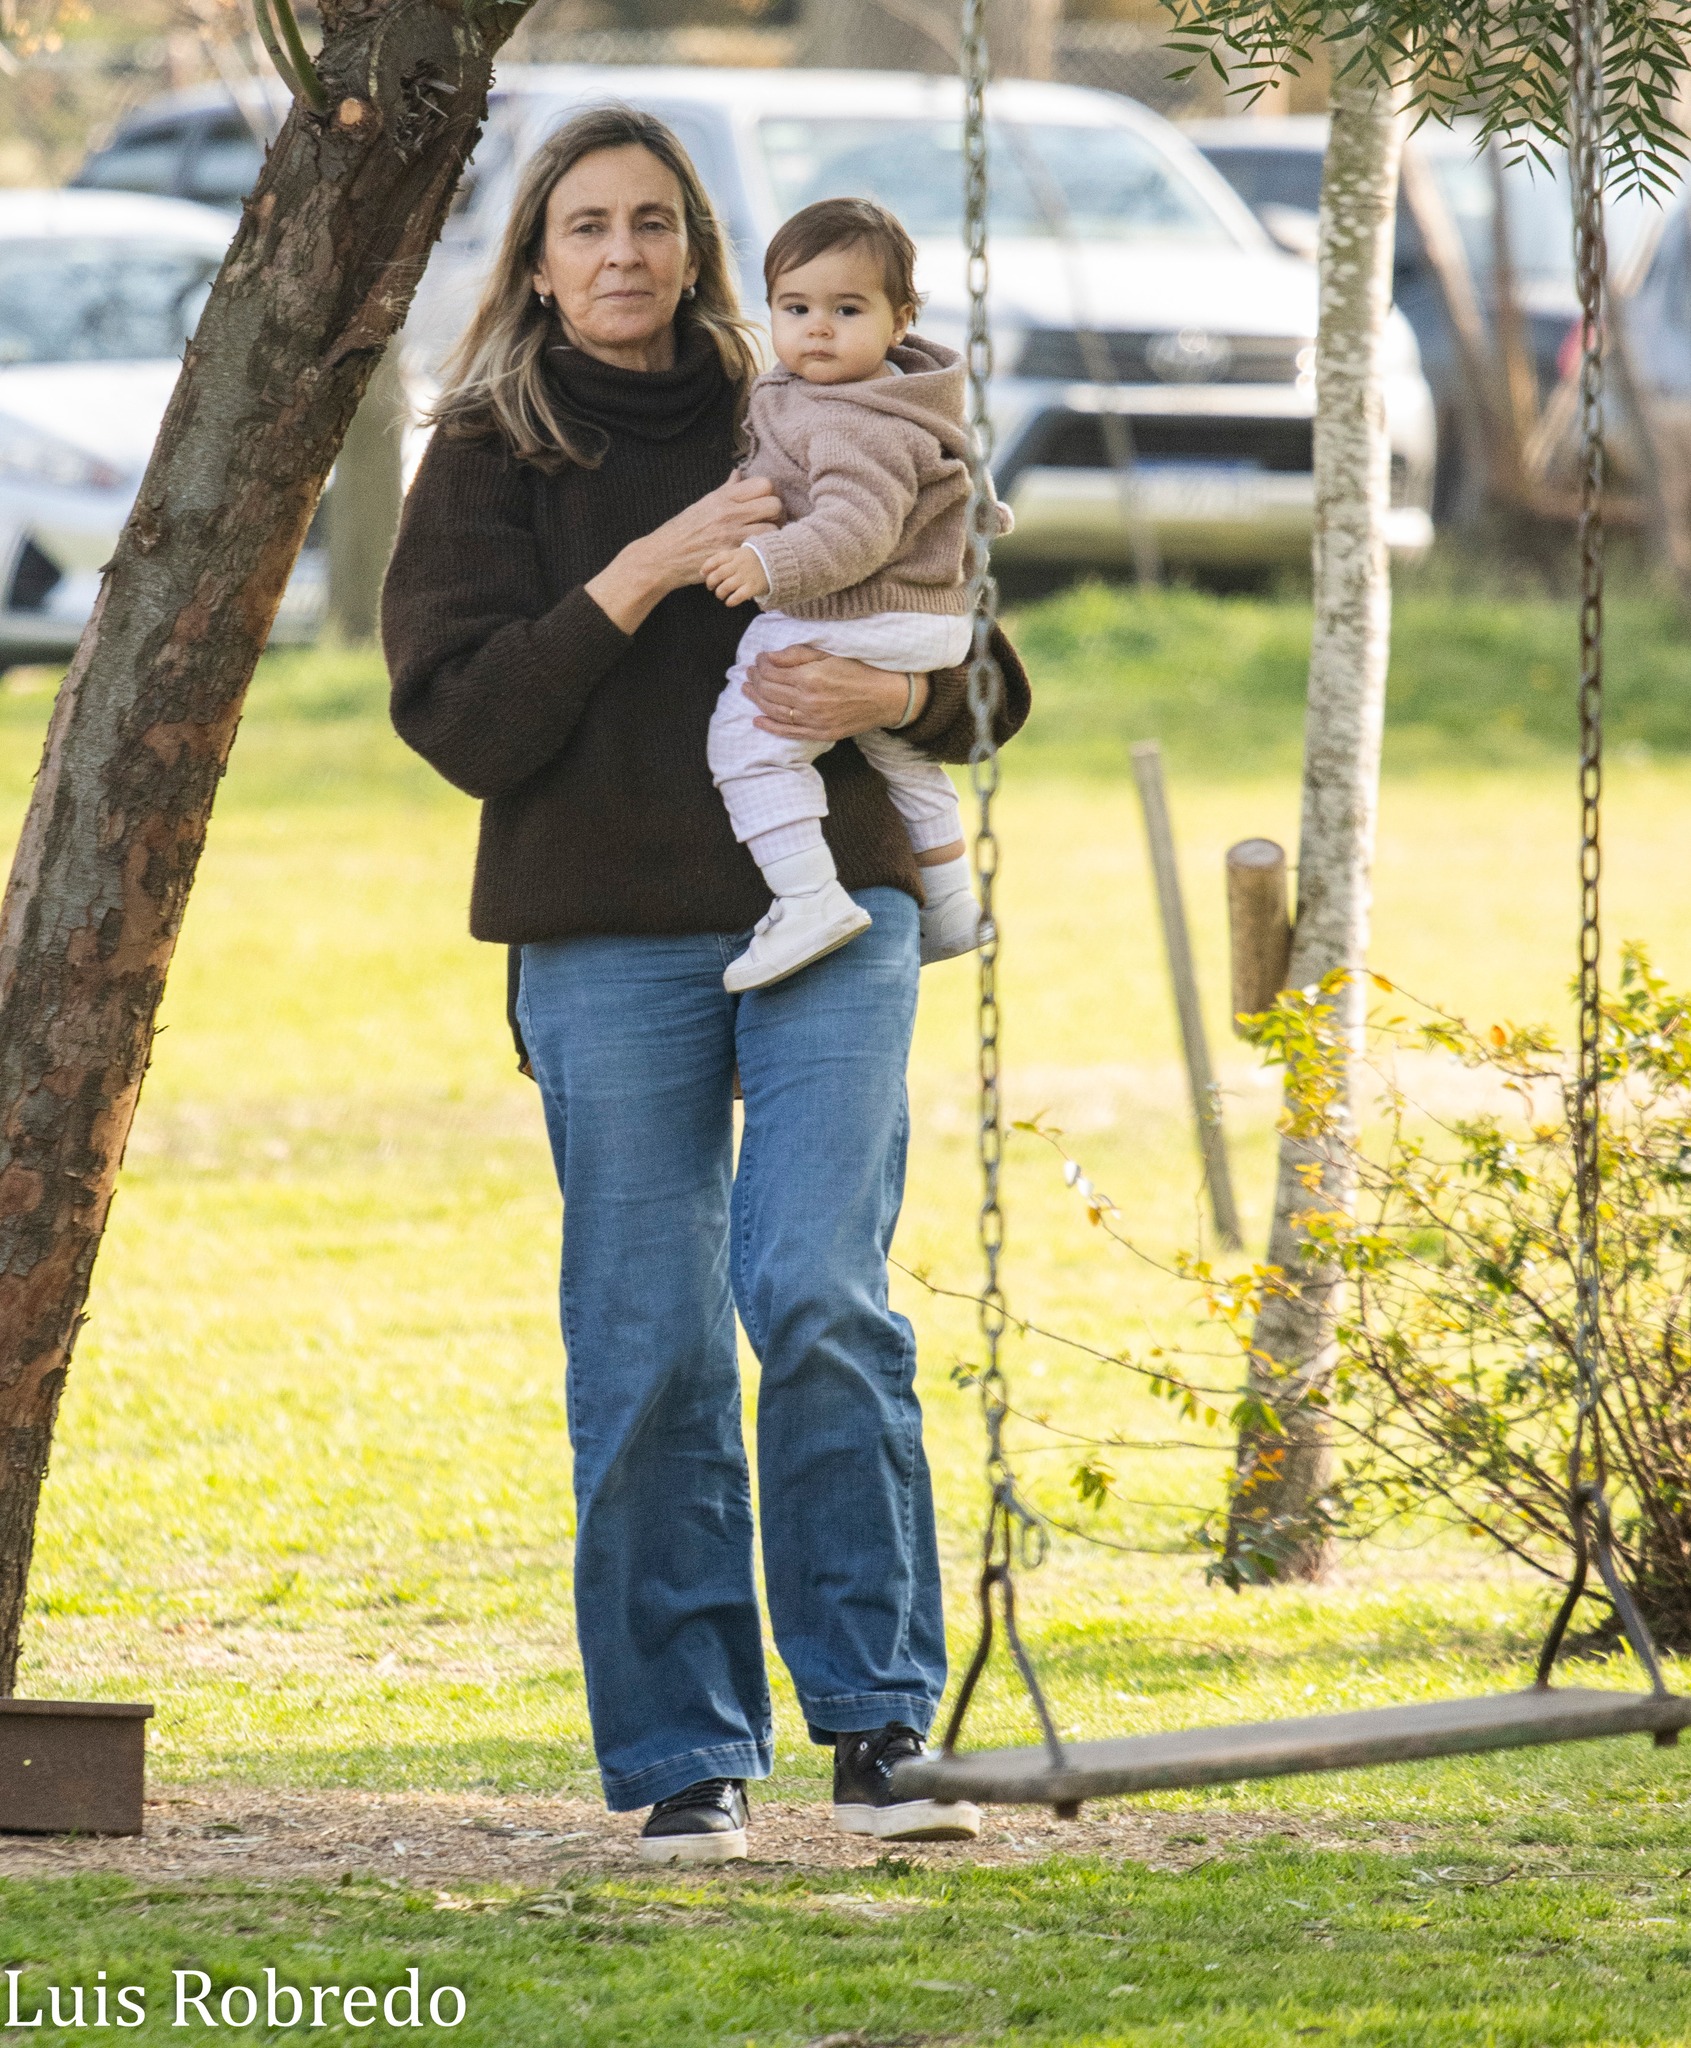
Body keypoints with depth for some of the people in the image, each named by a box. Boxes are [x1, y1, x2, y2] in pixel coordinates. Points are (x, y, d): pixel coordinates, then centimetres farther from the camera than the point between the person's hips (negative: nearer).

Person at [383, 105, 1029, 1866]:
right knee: (648, 1356, -1)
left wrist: (892, 695, -8)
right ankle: (684, 1766, 8)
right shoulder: (489, 456, 6)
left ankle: (877, 1724, -6)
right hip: (605, 943, 0)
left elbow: (986, 683, 15)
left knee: (819, 1296, -15)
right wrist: (643, 574, -13)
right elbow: (458, 720, -6)